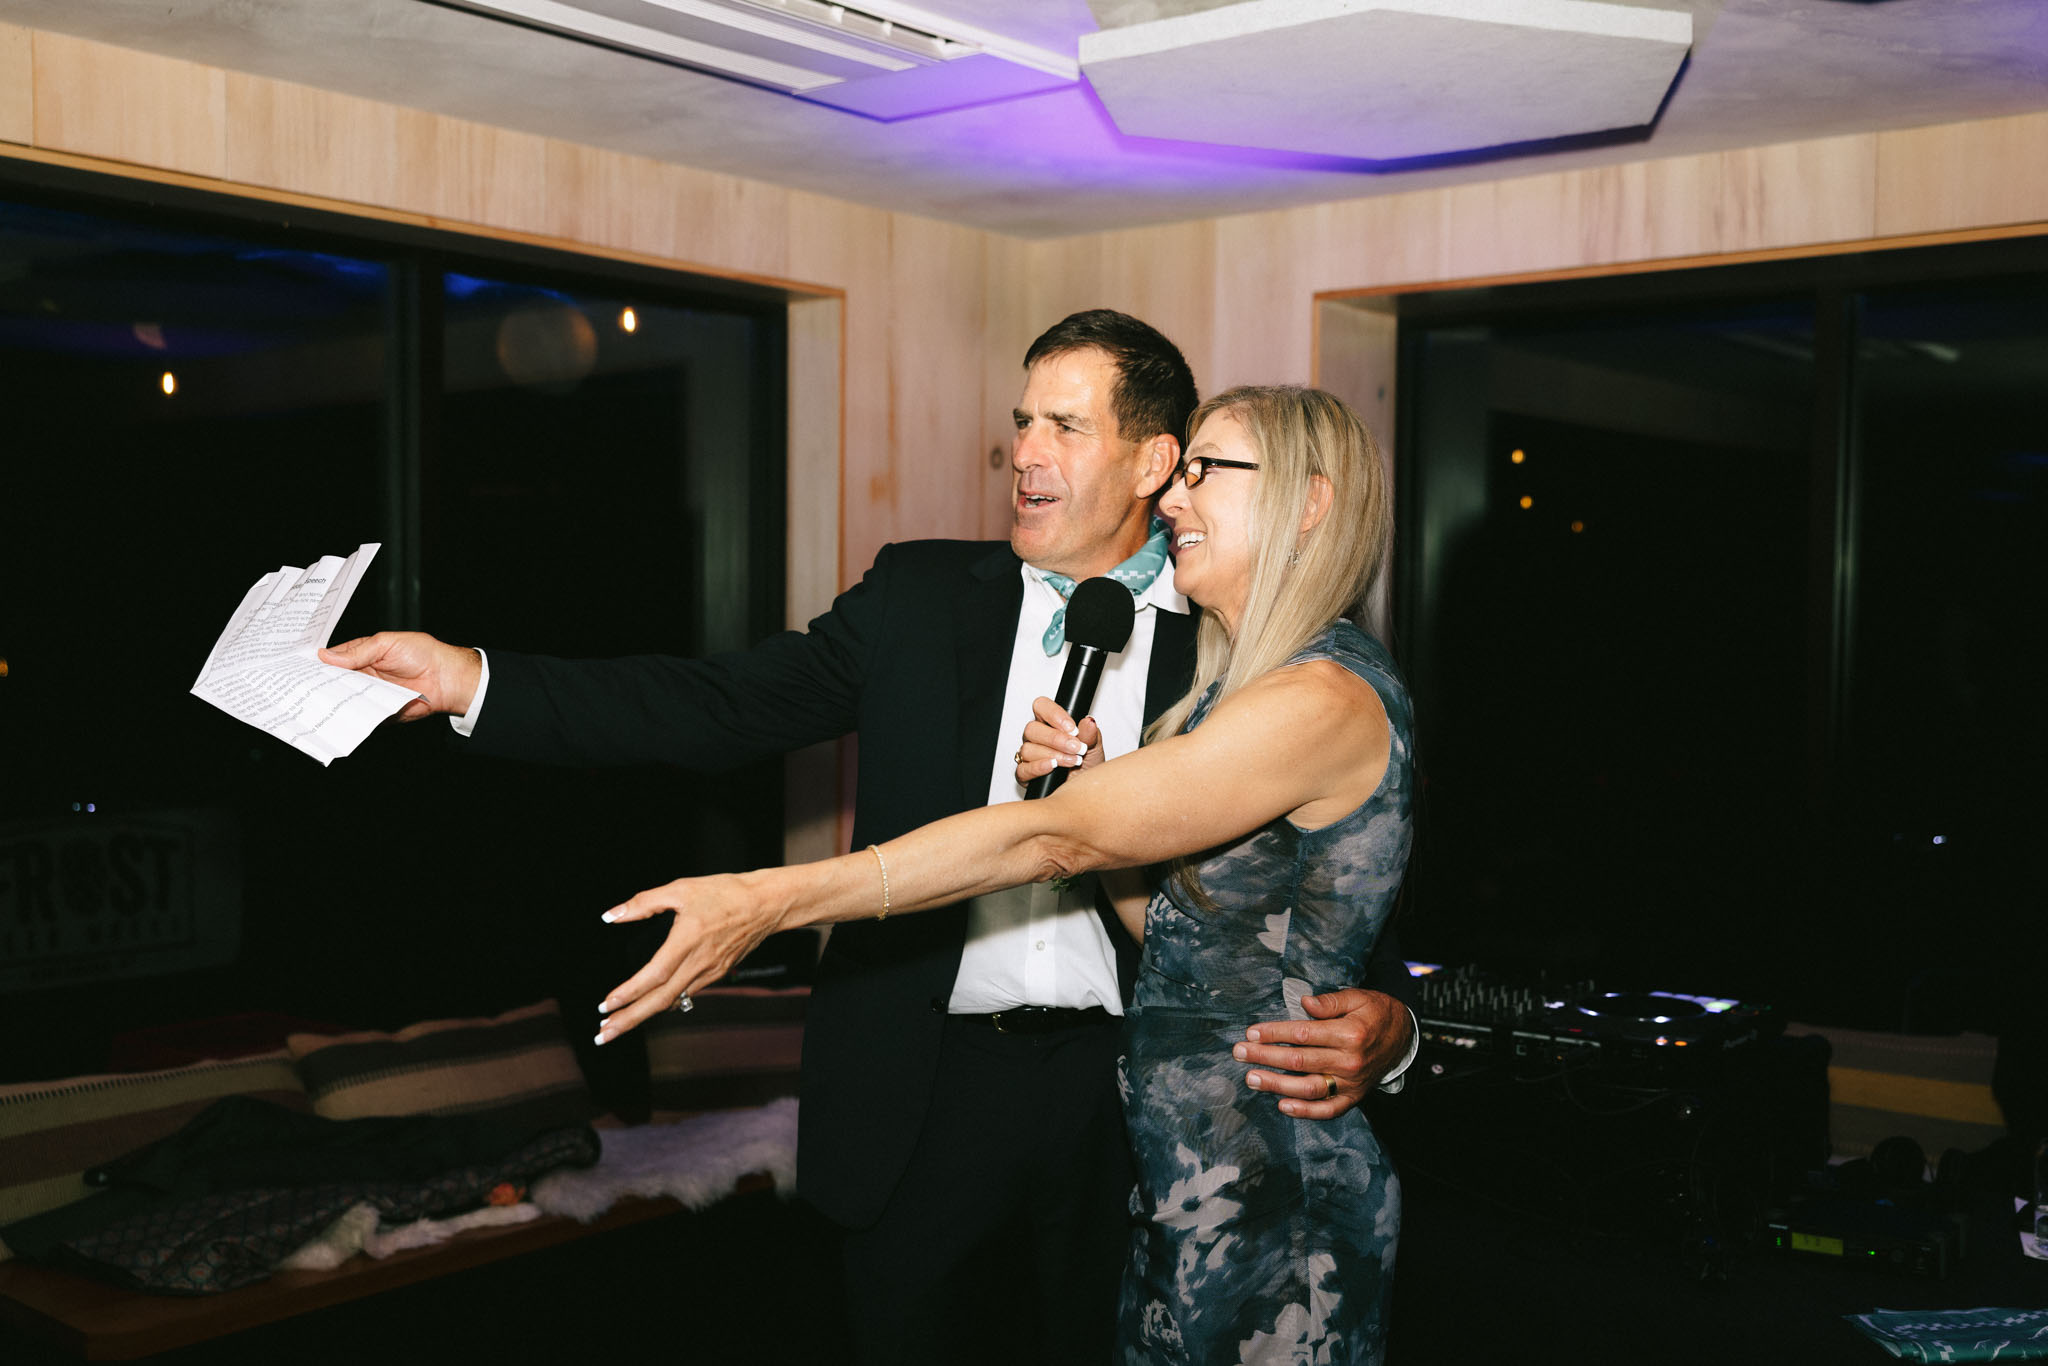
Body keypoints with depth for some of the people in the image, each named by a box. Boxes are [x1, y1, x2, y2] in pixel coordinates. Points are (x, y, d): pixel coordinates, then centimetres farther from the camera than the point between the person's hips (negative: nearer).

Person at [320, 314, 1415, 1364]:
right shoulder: (922, 596, 6)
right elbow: (727, 705, -1)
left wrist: (1379, 1020, -22)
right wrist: (470, 678, -11)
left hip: (1130, 1105, -1)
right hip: (926, 1089, 1)